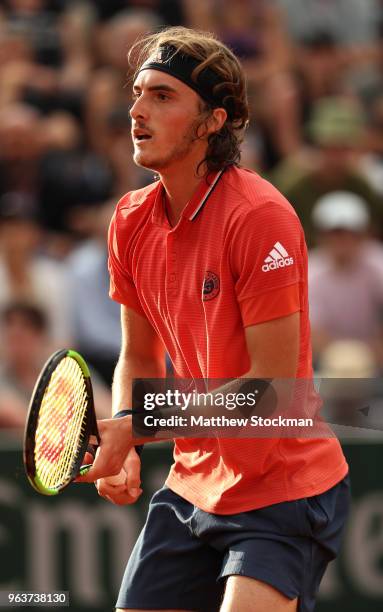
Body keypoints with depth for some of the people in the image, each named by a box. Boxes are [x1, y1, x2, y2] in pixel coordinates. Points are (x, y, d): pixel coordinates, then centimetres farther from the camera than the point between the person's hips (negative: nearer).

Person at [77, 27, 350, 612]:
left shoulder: (259, 217, -20)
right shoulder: (131, 220, 3)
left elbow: (273, 384, -20)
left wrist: (135, 429, -18)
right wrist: (120, 444, -6)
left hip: (284, 496, -7)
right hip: (192, 490, 7)